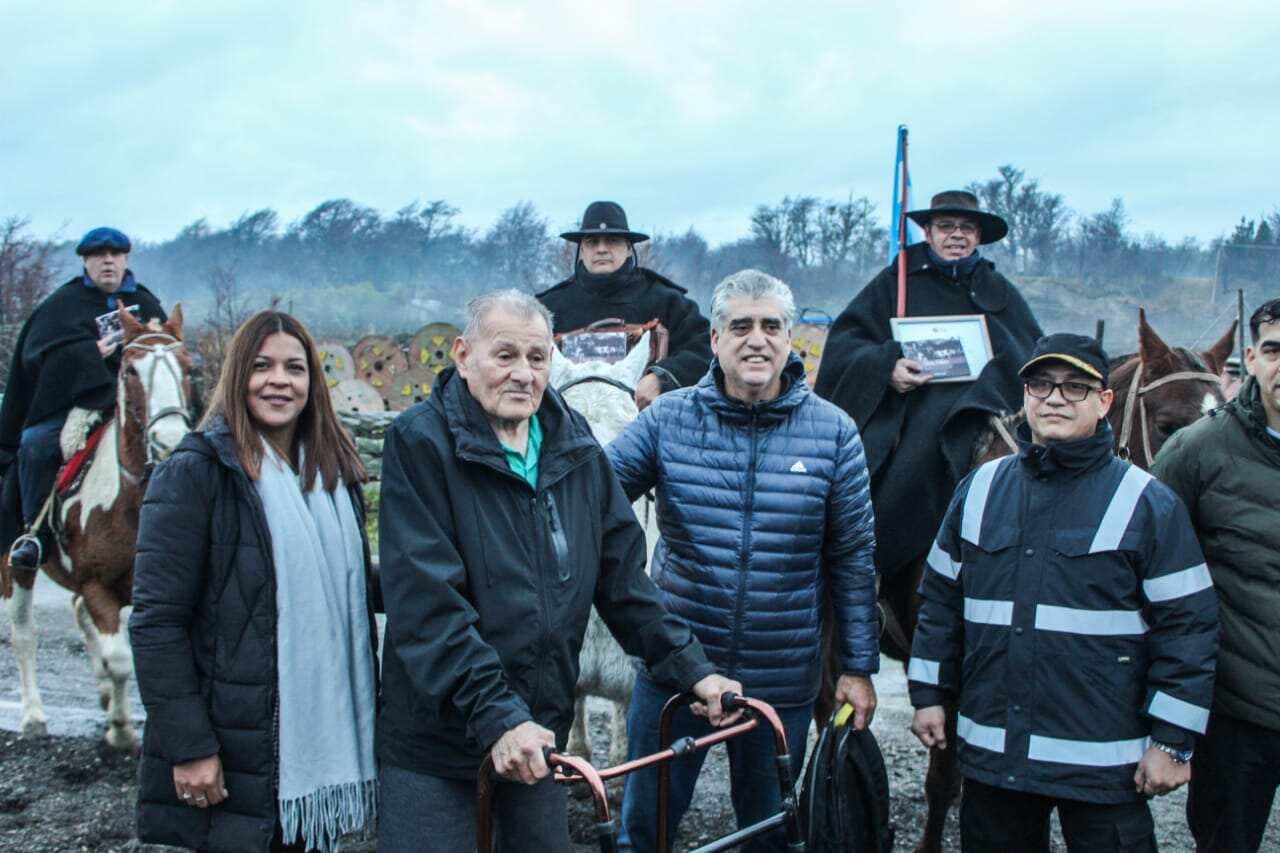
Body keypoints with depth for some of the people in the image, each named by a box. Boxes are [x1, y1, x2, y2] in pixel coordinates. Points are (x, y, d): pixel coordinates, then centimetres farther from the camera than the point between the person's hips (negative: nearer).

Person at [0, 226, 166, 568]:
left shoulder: (146, 305, 17)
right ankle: (34, 529, -17)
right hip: (69, 402, -2)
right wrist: (88, 353, -17)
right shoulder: (63, 304, 8)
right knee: (37, 445, -27)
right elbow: (34, 353, -3)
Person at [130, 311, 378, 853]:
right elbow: (155, 621, -13)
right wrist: (189, 746, -17)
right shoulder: (194, 473, -9)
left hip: (327, 743, 6)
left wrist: (364, 718, 9)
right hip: (239, 752, -6)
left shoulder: (335, 472, 10)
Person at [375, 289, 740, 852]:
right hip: (438, 737, -5)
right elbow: (427, 604, -21)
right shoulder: (420, 442, -12)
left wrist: (690, 669, 4)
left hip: (539, 730, 5)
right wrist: (496, 717, -27)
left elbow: (622, 575, 10)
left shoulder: (574, 446, 5)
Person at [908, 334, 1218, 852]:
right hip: (989, 752, 4)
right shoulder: (980, 488, 7)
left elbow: (1187, 625, -6)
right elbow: (941, 600, 14)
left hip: (1102, 764, -4)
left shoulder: (1149, 503, -5)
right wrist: (930, 694, 11)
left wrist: (1173, 741, -9)